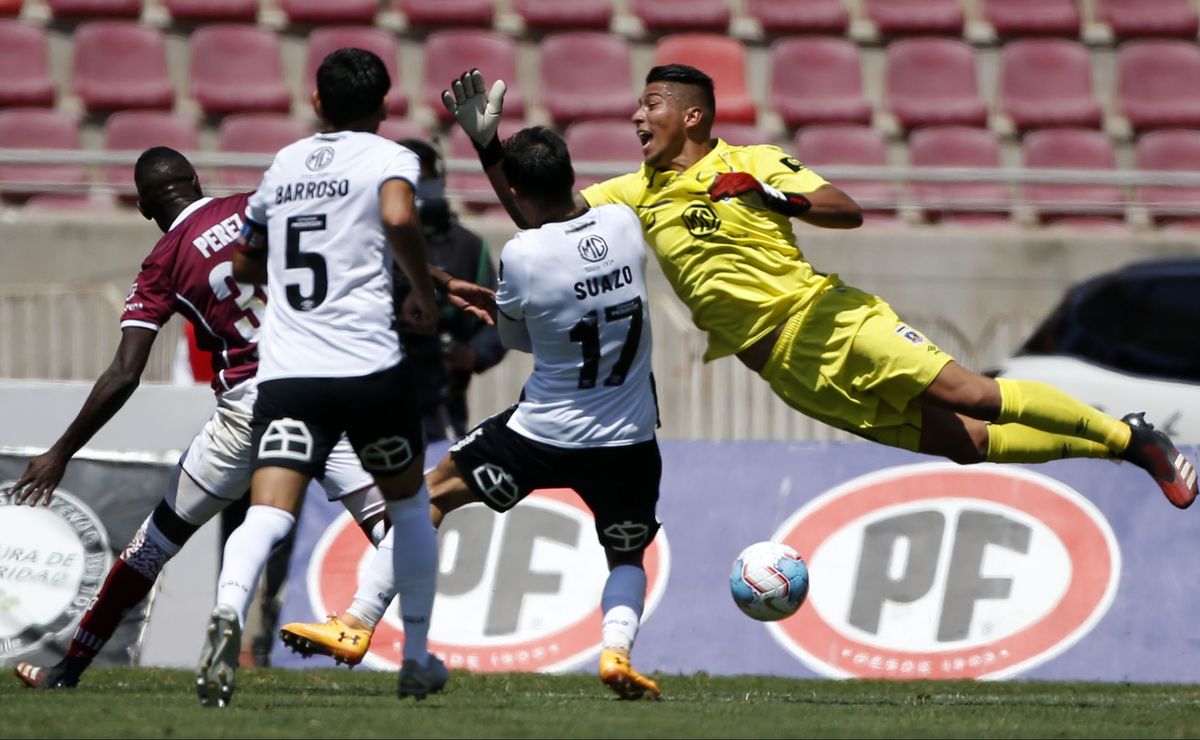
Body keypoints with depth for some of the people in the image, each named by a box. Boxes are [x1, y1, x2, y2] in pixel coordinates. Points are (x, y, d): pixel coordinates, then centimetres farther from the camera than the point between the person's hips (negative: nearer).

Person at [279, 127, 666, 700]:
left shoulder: (519, 258, -17)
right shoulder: (624, 223, -7)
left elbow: (516, 338, 2)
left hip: (543, 433, -3)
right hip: (629, 439, 3)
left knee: (433, 492, 17)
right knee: (627, 557, 24)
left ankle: (357, 624, 15)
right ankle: (617, 648, -6)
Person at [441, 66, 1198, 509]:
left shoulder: (751, 163, -1)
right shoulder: (637, 196, 12)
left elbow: (847, 211, -8)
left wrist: (776, 196, -24)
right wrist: (490, 146, -1)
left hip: (825, 316, -3)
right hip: (788, 369, 3)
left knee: (968, 394, -19)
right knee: (961, 442, -5)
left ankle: (1131, 435, -6)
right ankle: (1123, 451, 2)